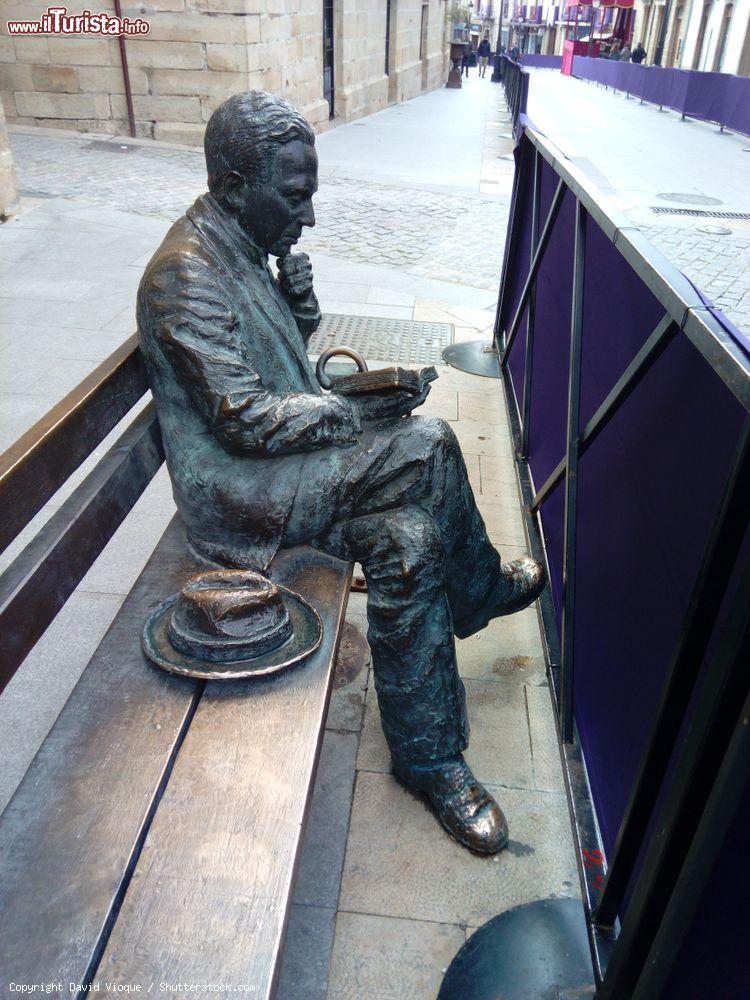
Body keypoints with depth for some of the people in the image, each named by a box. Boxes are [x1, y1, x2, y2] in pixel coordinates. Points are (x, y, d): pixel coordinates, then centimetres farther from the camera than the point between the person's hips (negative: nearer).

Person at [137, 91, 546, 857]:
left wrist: (295, 274, -1)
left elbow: (298, 341, 19)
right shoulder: (186, 274, -19)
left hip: (276, 453, 9)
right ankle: (481, 587, 3)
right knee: (423, 446, -22)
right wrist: (360, 413, -18)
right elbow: (245, 421, -23)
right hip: (232, 488, -9)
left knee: (410, 541, -10)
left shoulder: (241, 243, 10)